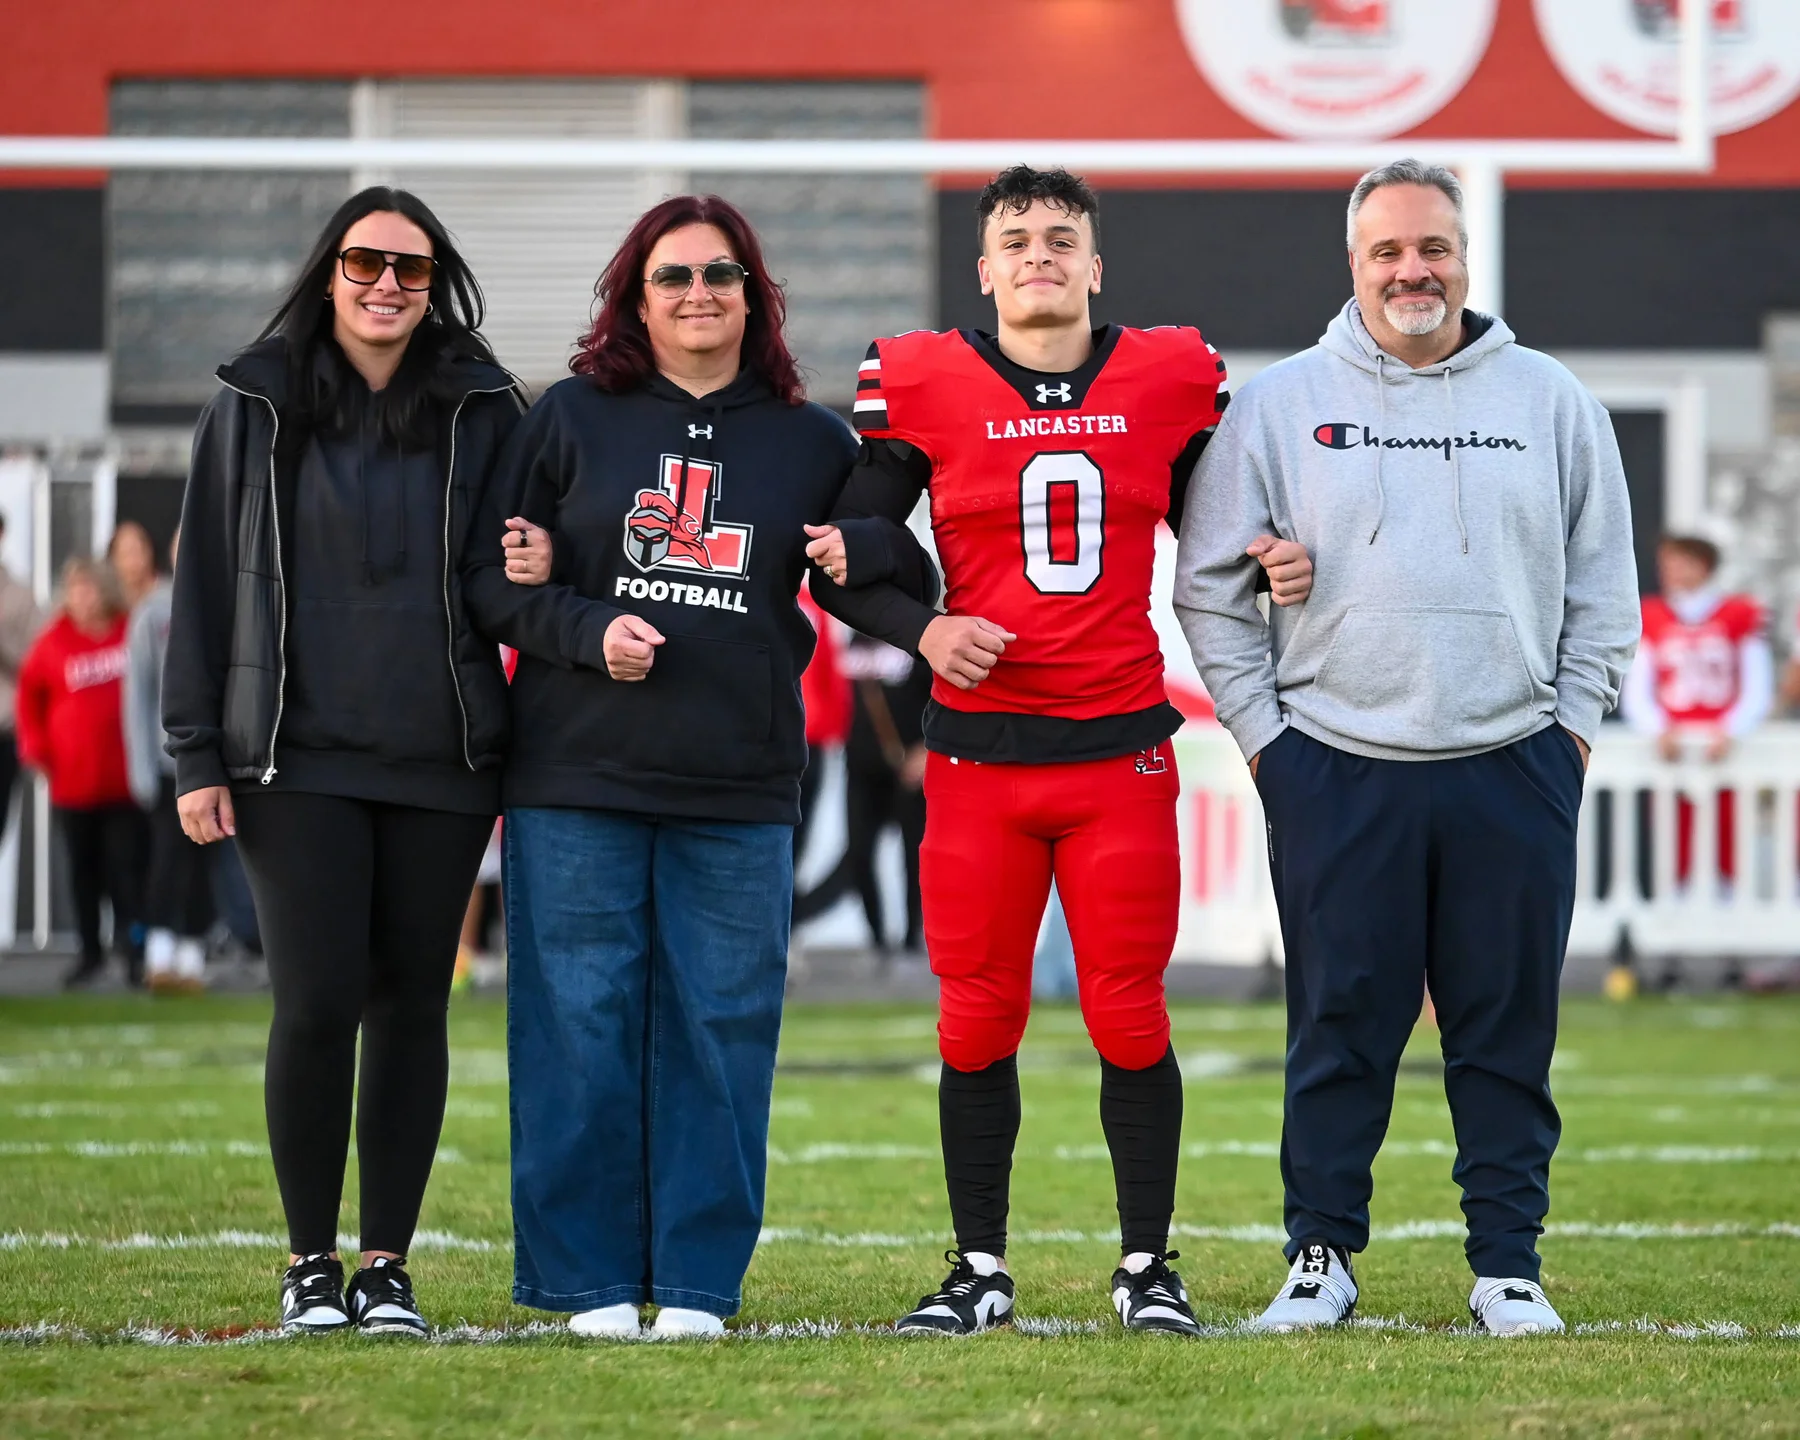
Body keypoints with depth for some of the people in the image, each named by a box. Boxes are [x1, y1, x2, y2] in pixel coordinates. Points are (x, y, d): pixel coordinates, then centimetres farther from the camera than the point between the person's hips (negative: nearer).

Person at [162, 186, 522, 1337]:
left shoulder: (481, 410, 7)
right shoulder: (255, 406, 6)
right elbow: (207, 582, 6)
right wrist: (197, 754, 1)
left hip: (442, 763, 1)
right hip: (298, 757, -1)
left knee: (412, 1005, 3)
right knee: (319, 1003, -9)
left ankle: (389, 1264, 11)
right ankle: (312, 1261, 4)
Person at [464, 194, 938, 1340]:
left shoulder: (813, 442, 10)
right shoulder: (572, 419, 7)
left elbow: (909, 589, 16)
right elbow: (489, 576, 6)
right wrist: (587, 630, -11)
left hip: (740, 789, 1)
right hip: (578, 780, -1)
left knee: (720, 1031, 1)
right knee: (580, 1028, -1)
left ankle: (700, 1279, 8)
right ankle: (588, 1279, 6)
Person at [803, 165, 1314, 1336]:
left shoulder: (1170, 381, 5)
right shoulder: (925, 386, 0)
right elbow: (851, 551, 5)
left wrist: (1279, 567, -3)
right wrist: (921, 630, -11)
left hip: (1119, 752, 0)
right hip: (979, 753, 0)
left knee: (1131, 1017, 1)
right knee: (979, 1020, 4)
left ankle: (1148, 1268, 13)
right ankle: (980, 1269, 16)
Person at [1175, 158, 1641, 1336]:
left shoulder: (1551, 402, 8)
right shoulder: (1279, 406, 4)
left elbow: (1602, 585, 13)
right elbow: (1211, 585, 6)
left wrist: (1574, 726, 6)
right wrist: (1264, 732, 1)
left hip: (1513, 773, 1)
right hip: (1336, 774, -1)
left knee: (1510, 1035, 4)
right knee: (1339, 1030, 2)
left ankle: (1510, 1263, 11)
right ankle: (1322, 1254, 11)